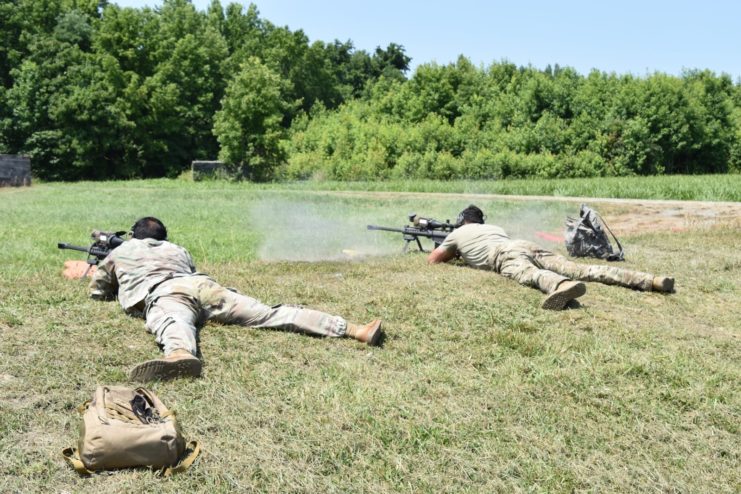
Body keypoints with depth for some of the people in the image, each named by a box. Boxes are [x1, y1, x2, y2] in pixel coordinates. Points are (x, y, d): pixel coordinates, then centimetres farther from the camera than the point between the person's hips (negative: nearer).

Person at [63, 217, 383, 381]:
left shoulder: (120, 251, 34)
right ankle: (354, 331, -24)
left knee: (173, 326, -36)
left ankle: (180, 356, -76)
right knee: (270, 314, -9)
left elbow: (98, 292, 44)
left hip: (163, 295, -3)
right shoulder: (176, 249, 42)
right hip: (203, 285, 3)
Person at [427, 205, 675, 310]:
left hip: (506, 256, -5)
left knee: (534, 276, -37)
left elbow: (432, 260, 32)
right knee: (582, 270, -8)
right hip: (530, 247, 6)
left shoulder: (458, 233, 28)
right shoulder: (493, 227, 43)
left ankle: (563, 286, -74)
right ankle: (651, 281, -22)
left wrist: (453, 253, 54)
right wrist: (463, 252, 70)